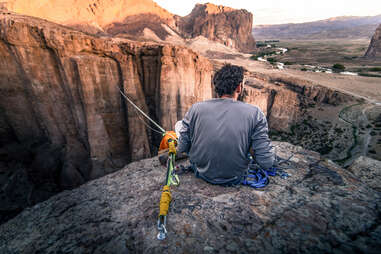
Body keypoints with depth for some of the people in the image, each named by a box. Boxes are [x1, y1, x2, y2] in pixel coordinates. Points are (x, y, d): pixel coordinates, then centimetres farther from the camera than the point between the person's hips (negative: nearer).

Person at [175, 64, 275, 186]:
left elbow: (181, 149, -10)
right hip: (234, 180, 1)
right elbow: (266, 163, -19)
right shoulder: (255, 113, -19)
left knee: (179, 124, 19)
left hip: (201, 173, 1)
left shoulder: (196, 108, -18)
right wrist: (251, 149, 3)